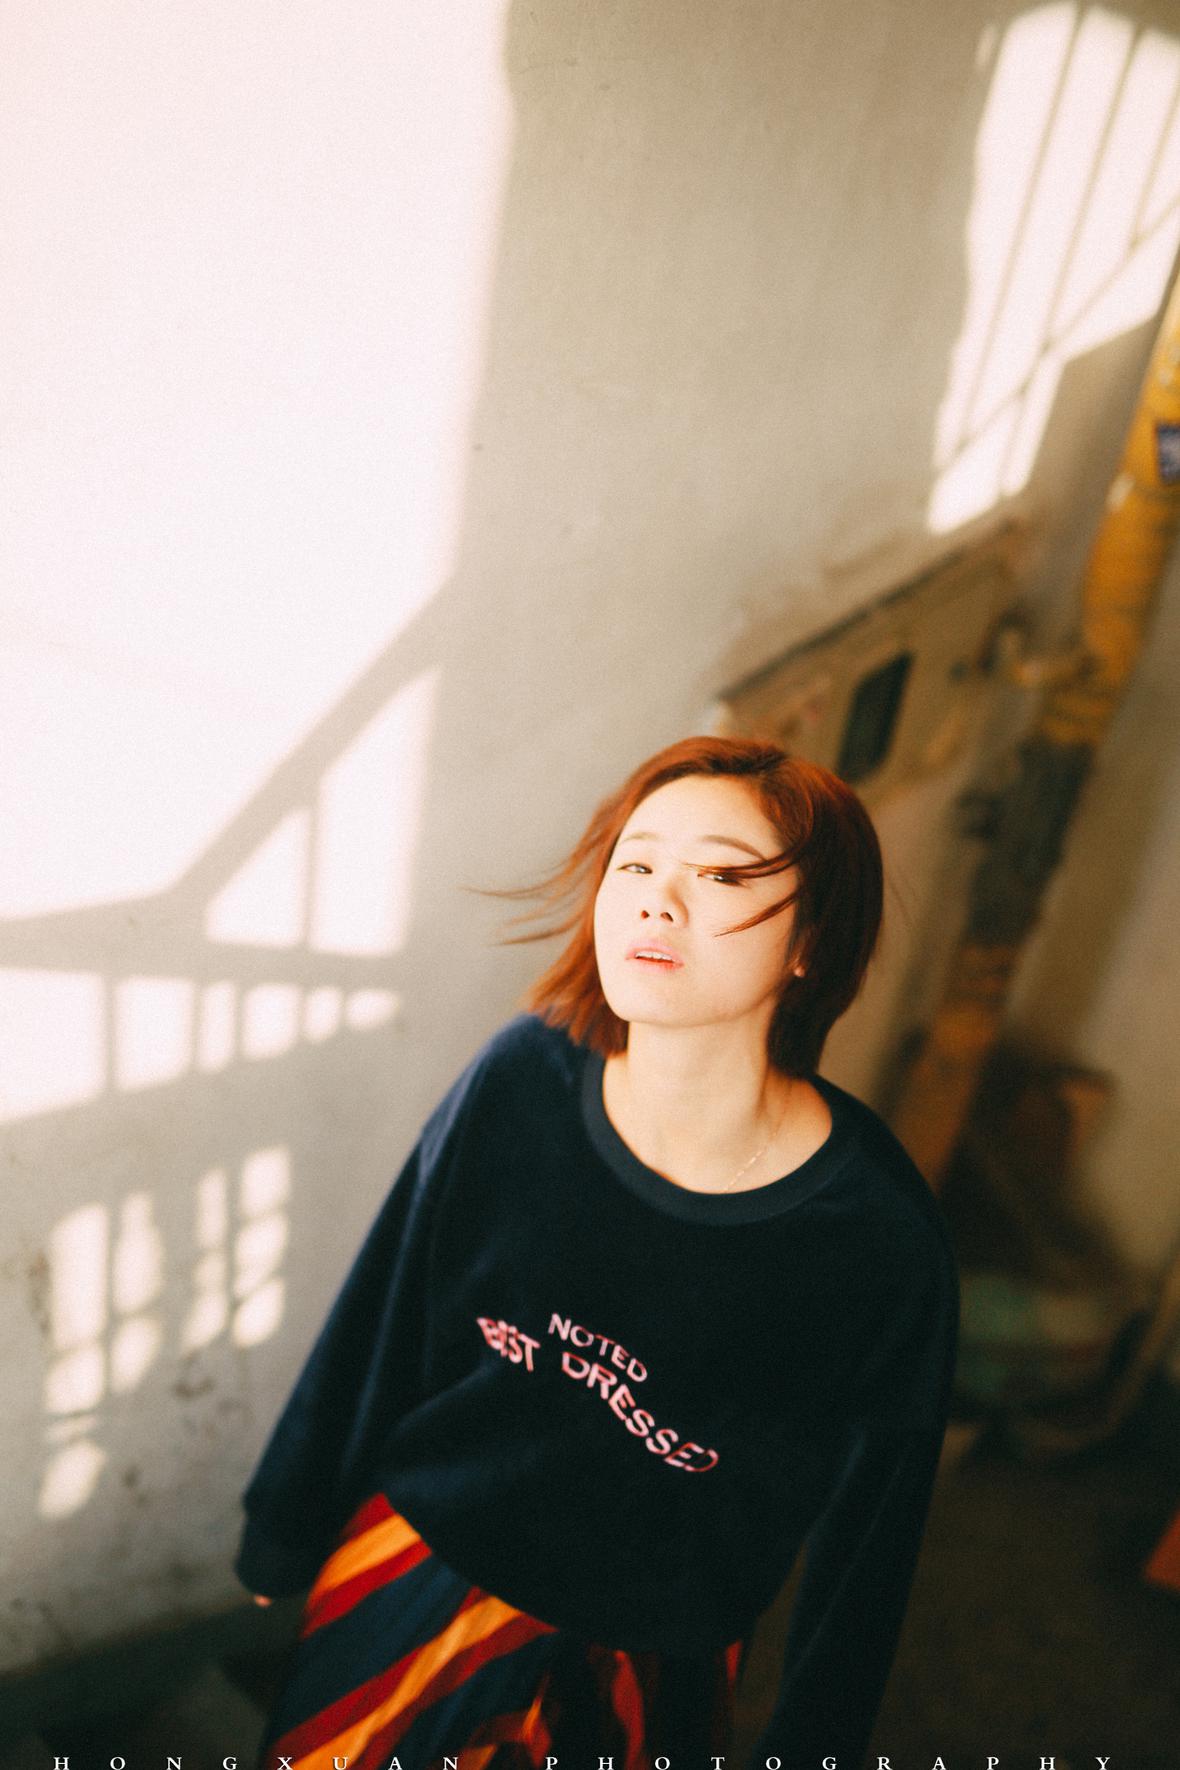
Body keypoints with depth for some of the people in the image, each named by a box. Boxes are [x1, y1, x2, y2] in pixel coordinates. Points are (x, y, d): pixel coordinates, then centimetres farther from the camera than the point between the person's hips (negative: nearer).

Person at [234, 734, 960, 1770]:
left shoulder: (883, 1248, -26)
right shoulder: (523, 1078, -20)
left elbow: (862, 1544, -10)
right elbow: (377, 1323, -6)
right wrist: (286, 1527, 6)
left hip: (639, 1669, -2)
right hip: (412, 1571, 3)